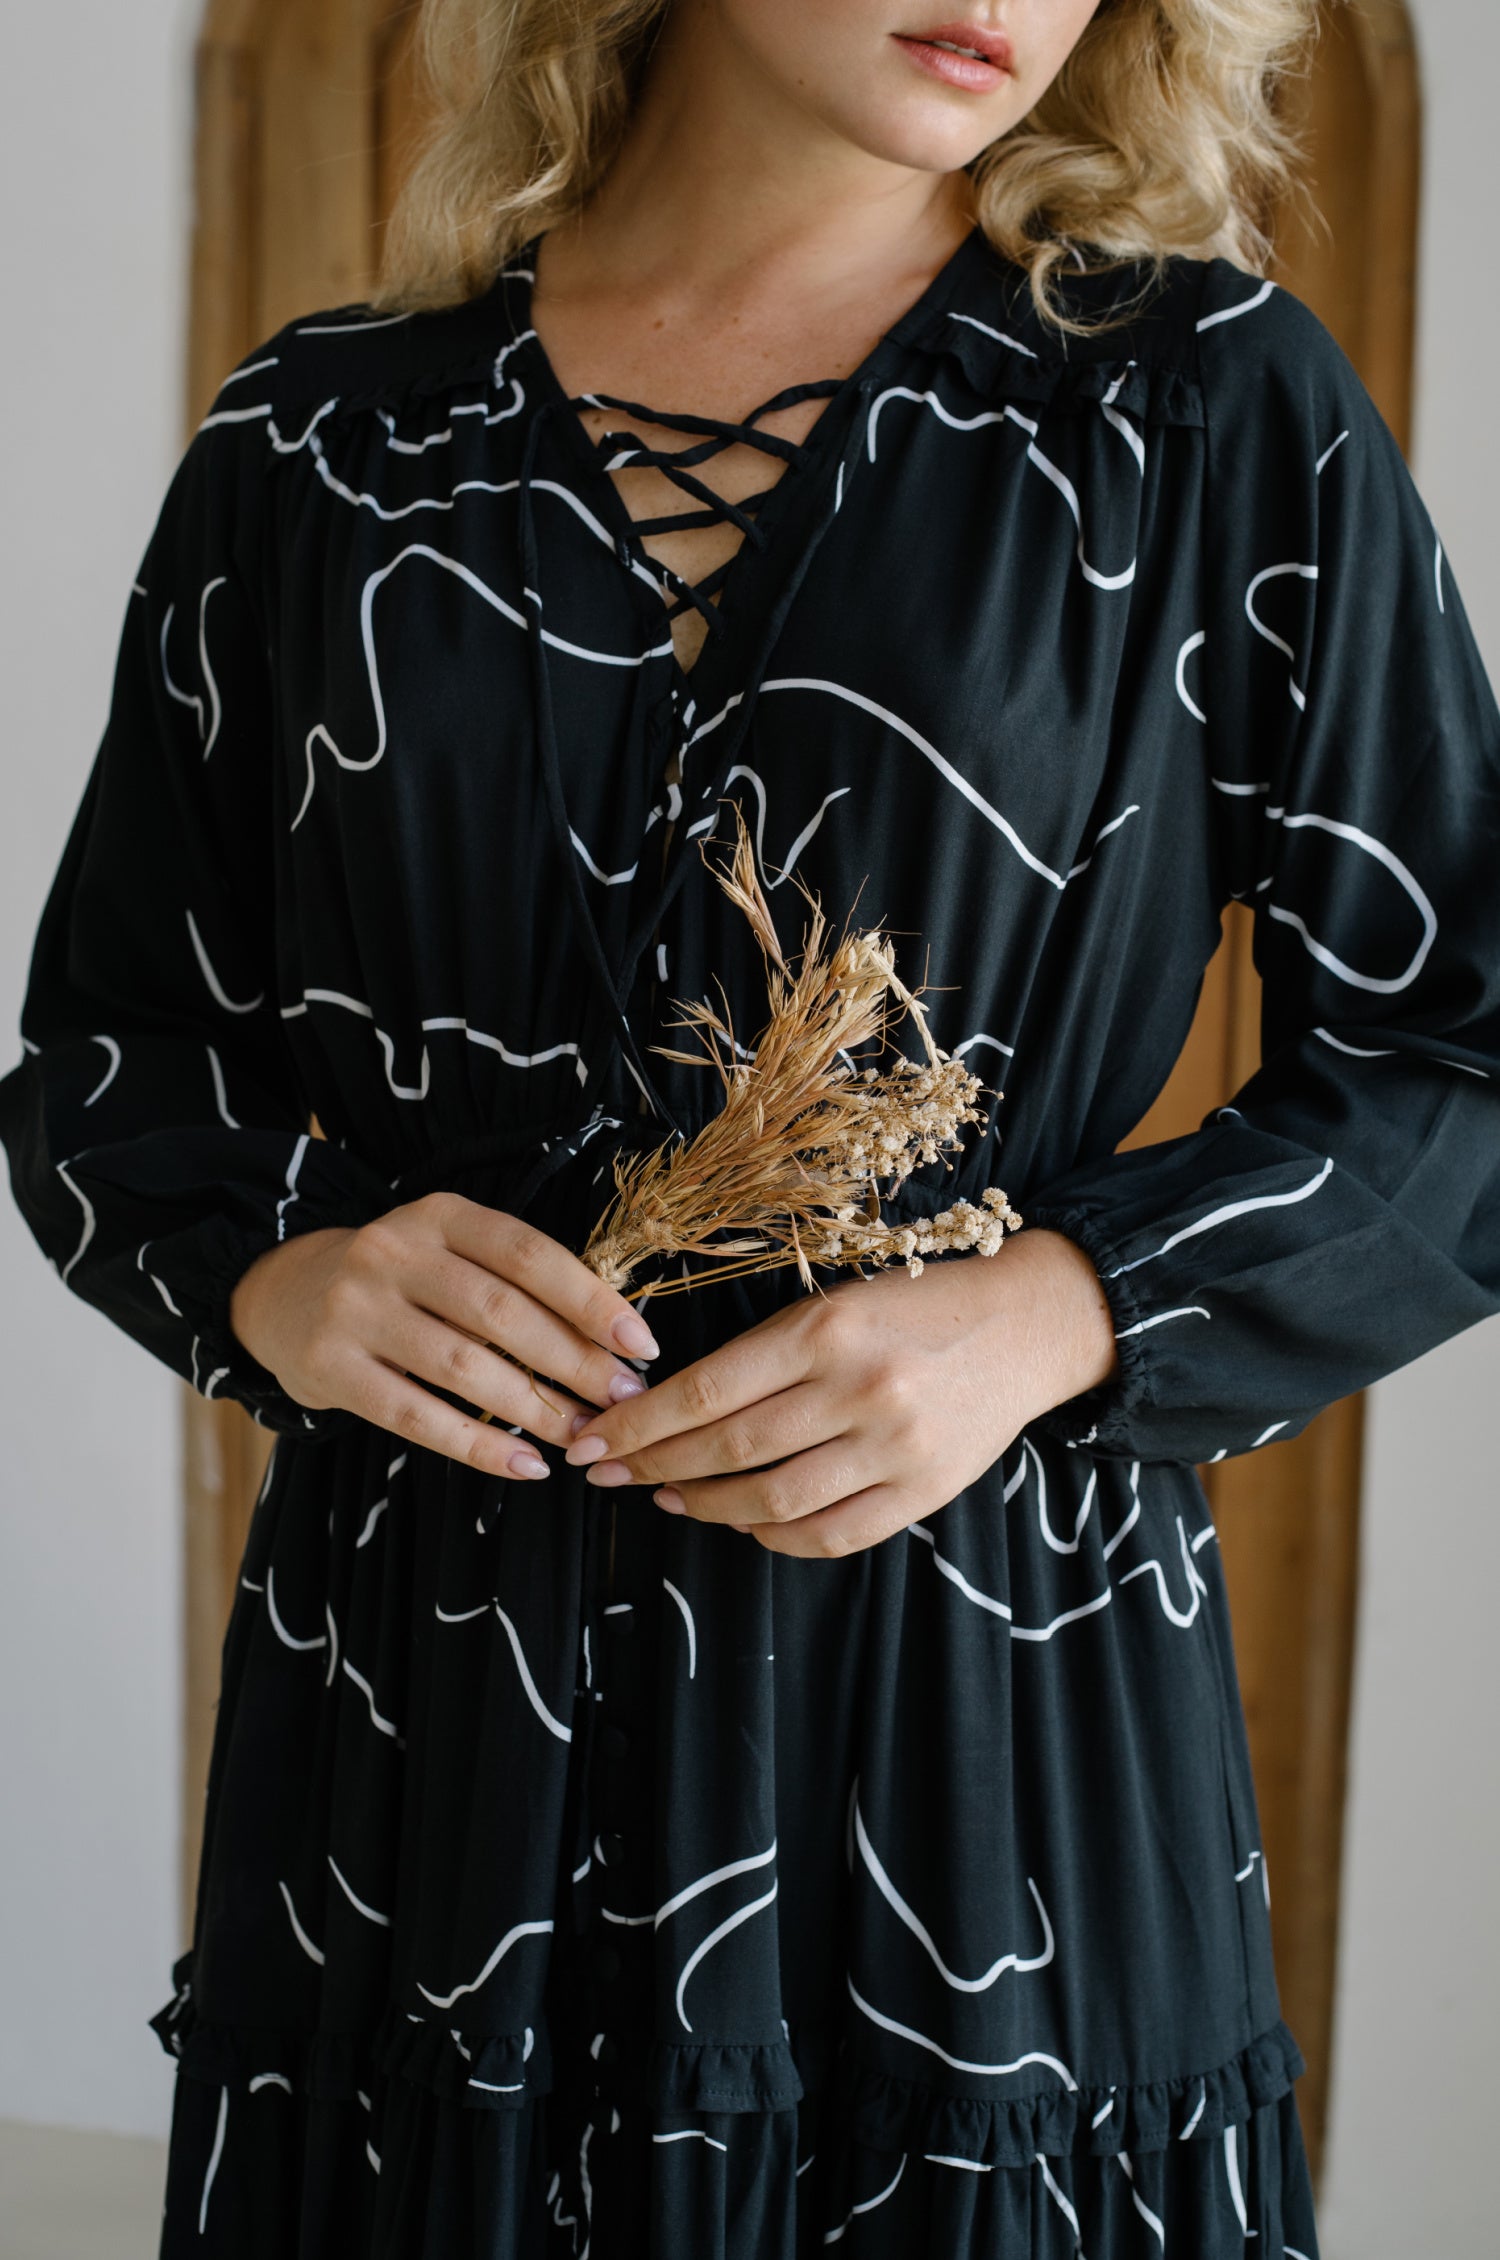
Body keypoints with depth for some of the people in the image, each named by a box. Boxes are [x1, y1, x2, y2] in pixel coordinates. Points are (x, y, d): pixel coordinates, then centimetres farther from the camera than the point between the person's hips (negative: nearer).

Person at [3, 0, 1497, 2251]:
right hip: (411, 1714, 2)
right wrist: (269, 1269, -9)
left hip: (986, 1728, -1)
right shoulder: (319, 443, 5)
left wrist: (1057, 1311, -16)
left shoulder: (1219, 410, -1)